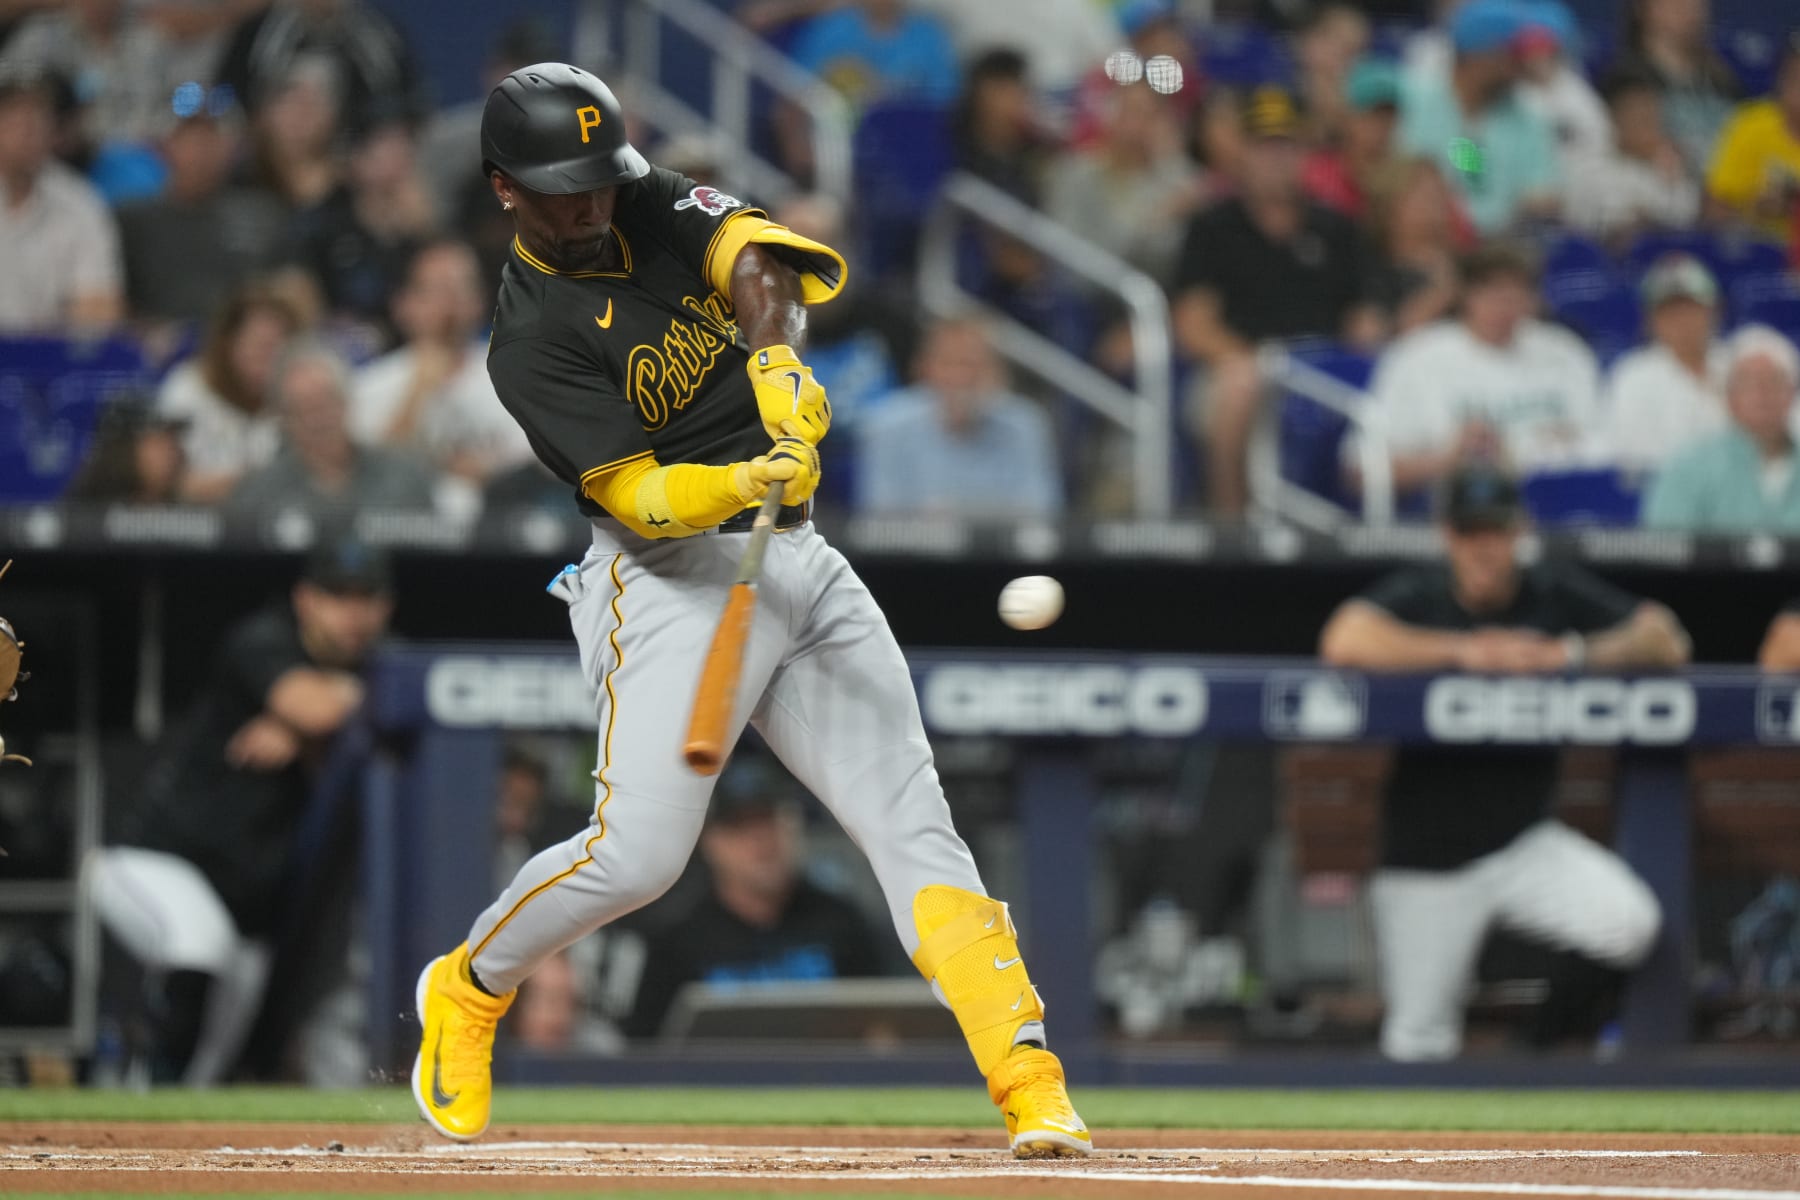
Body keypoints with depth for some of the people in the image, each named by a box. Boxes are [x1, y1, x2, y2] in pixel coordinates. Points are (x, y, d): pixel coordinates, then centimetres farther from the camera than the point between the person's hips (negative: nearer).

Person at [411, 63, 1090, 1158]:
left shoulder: (661, 209, 8)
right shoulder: (534, 344, -9)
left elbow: (756, 262, -12)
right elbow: (639, 496, -18)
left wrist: (779, 355, -32)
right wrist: (741, 484, -37)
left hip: (800, 563, 6)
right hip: (673, 577, -5)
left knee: (913, 824, -4)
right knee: (636, 854, -15)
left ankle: (1032, 1084, -10)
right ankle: (468, 990, 14)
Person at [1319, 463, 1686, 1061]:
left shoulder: (1557, 595, 0)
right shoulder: (1416, 596, -6)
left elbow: (1666, 640, -6)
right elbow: (1344, 642, -26)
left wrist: (1575, 652, -21)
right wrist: (1464, 651, -27)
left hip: (1525, 844, 1)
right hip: (1427, 862, -1)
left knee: (1630, 923, -25)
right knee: (1418, 1046, -1)